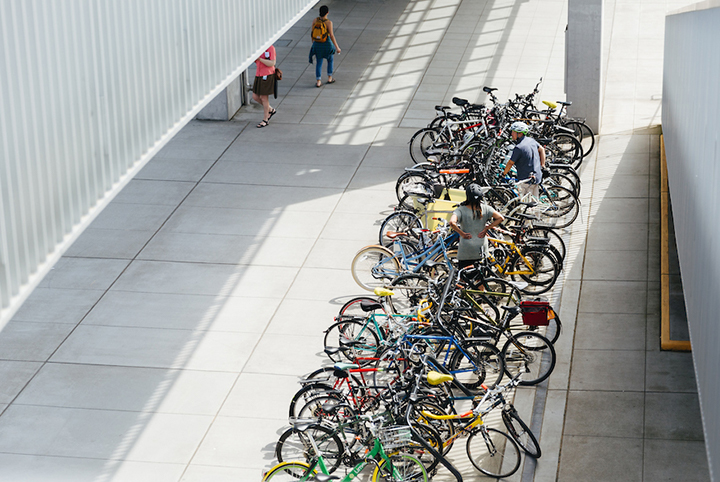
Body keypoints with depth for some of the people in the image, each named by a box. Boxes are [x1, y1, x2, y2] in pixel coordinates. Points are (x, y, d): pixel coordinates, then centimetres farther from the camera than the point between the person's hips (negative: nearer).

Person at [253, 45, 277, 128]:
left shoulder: (270, 48, -14)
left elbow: (272, 63, -19)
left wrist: (259, 59, -26)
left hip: (267, 76, -8)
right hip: (259, 76, 8)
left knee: (264, 98, -1)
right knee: (255, 97, 9)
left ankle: (265, 120, 11)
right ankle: (271, 110, 28)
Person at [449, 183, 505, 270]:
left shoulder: (461, 210, -12)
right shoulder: (485, 209, -3)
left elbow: (452, 222, -29)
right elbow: (501, 218, -8)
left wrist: (462, 233, -15)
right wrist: (486, 228, -3)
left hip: (466, 252, -3)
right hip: (481, 251, 3)